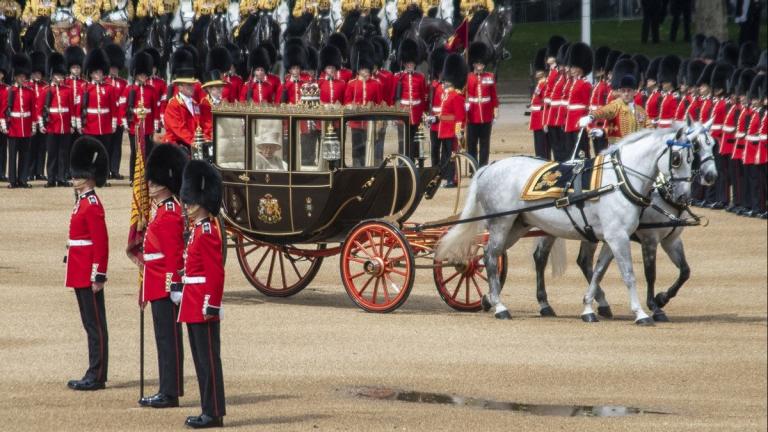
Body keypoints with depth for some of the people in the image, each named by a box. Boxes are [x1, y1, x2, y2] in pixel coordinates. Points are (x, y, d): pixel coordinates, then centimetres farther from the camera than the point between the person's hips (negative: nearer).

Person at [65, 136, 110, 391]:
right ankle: (95, 375, 18)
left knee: (95, 325, -4)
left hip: (88, 276, -10)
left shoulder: (92, 206, -15)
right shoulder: (82, 202, 15)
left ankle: (96, 377, -2)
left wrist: (98, 276, -20)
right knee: (91, 324, 13)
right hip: (81, 275, 10)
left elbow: (101, 243, -19)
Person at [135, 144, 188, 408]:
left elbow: (174, 255, -20)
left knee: (168, 339, -6)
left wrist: (173, 286, -22)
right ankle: (168, 391, 18)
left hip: (164, 286, -10)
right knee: (165, 338, 13)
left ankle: (170, 394, -4)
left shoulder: (170, 214, -16)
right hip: (158, 286, 10)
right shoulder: (162, 209, 15)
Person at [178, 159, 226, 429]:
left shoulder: (207, 232, -15)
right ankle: (210, 410, 17)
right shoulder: (198, 229, 14)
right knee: (201, 359, 12)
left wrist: (210, 305, -21)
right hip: (194, 308, 10)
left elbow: (215, 273, -19)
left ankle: (214, 413, -2)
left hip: (203, 308, -10)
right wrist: (180, 291, 22)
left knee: (208, 359, -5)